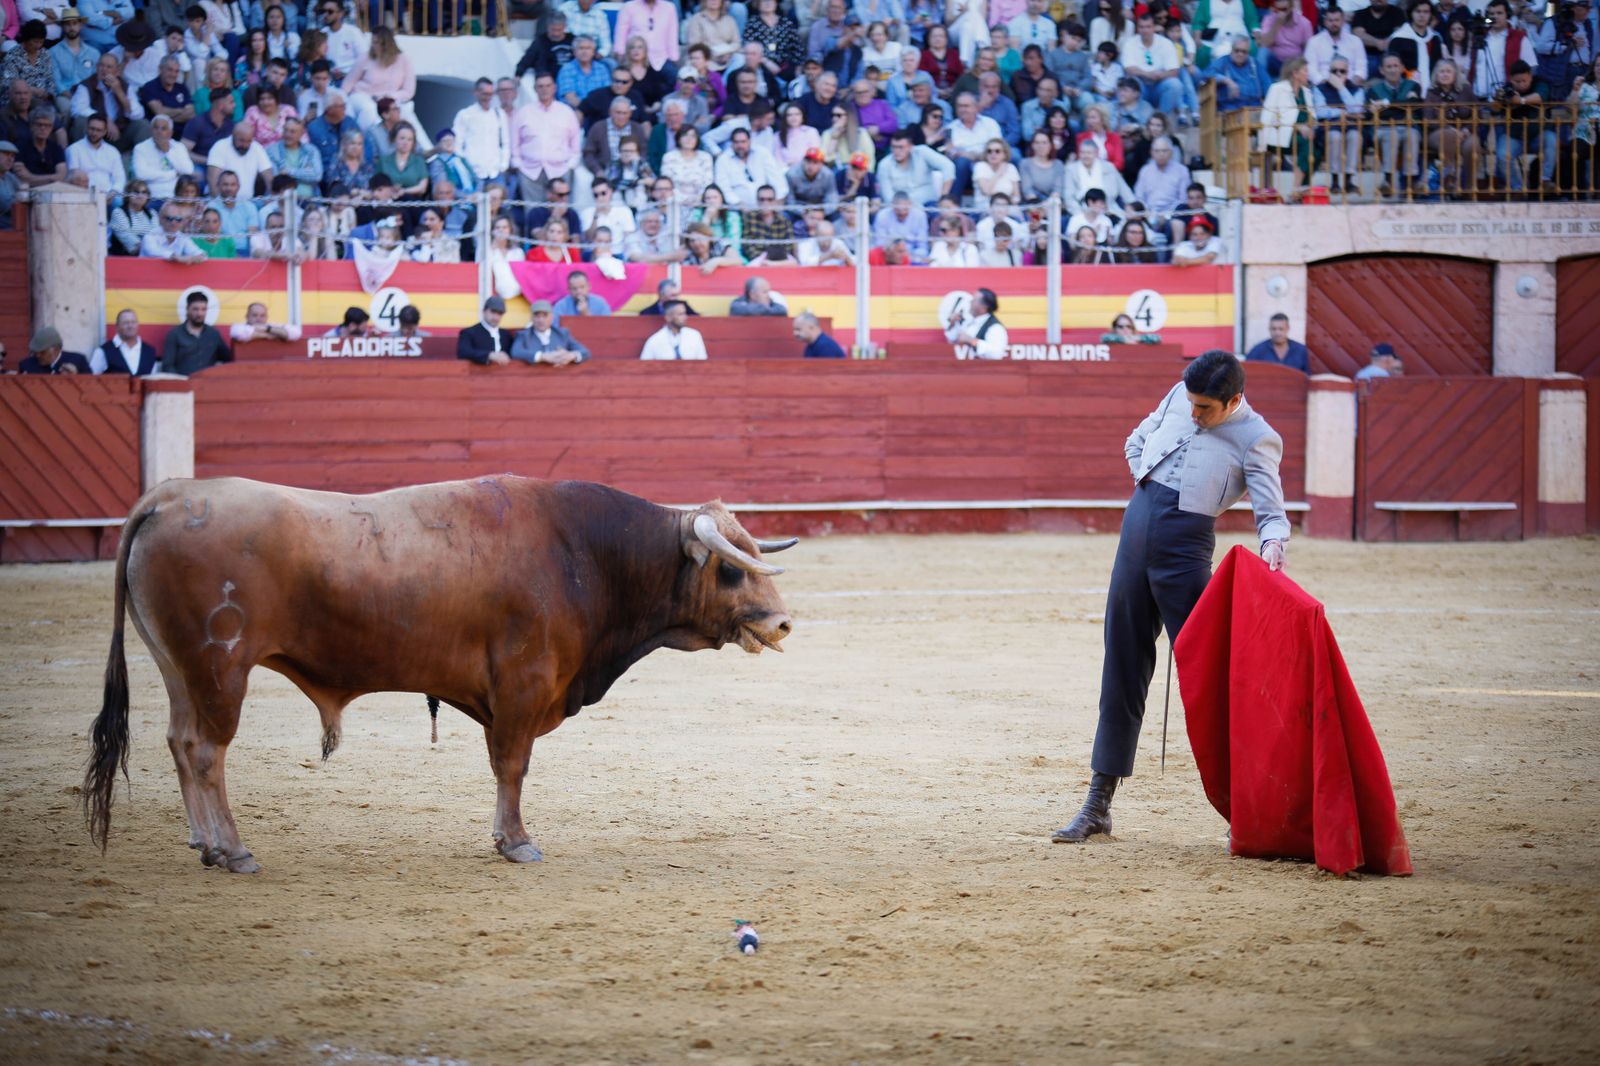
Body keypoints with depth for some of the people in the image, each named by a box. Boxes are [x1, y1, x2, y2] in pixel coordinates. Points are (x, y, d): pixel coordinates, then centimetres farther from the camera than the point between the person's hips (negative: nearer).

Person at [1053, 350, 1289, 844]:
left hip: (1185, 545, -6)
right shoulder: (1179, 397, 10)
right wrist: (1148, 482, 9)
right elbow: (1137, 441, 26)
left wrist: (1273, 545, -34)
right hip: (1138, 525, 6)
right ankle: (1098, 806, 16)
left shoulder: (1257, 440, -7)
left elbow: (1272, 512, -13)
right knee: (1122, 669, 9)